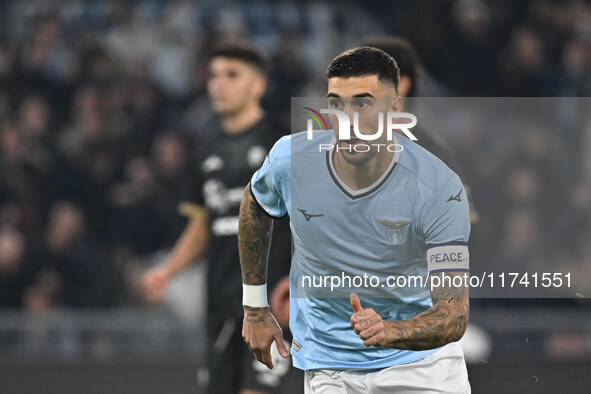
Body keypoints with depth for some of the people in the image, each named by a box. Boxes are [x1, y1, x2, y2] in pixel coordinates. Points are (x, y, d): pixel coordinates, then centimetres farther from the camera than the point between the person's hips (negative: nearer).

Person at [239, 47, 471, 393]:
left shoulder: (440, 189, -23)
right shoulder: (291, 159, -14)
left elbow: (454, 317, -27)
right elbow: (255, 206, 11)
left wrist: (386, 332, -45)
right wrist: (254, 306, 13)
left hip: (422, 356, -1)